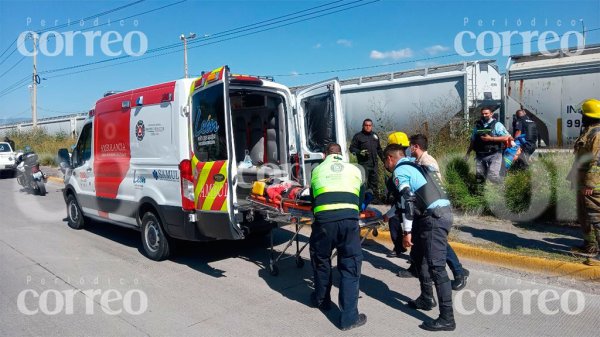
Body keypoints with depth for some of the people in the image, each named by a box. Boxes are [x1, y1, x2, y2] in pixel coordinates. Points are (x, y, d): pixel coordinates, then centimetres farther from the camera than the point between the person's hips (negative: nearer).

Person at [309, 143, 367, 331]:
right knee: (350, 265, 9)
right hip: (349, 219, 0)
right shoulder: (354, 170, 23)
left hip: (324, 219, 1)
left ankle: (322, 300, 42)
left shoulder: (317, 170, 23)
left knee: (321, 259, 24)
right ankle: (349, 317, 9)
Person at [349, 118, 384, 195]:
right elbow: (352, 148, -3)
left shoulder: (375, 136, 17)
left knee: (374, 181, 11)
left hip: (374, 163, 6)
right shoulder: (358, 136, -2)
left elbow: (379, 149, 26)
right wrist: (359, 152, -19)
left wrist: (383, 159, 22)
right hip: (364, 164, -6)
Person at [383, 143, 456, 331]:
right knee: (420, 256, 23)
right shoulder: (412, 166, 26)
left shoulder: (399, 171, -4)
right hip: (441, 213, 10)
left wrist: (407, 232, -13)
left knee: (436, 266, -10)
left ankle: (447, 318, -7)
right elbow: (408, 199, 36)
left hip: (434, 217, -10)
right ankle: (426, 299, 34)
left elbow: (408, 201, -15)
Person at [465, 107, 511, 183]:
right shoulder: (477, 125, 11)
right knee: (480, 177, 7)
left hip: (493, 155, -5)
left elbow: (506, 137, -10)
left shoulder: (497, 125, -2)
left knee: (492, 176, -17)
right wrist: (468, 153, 18)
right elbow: (473, 140, 20)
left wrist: (490, 138, -17)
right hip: (480, 156, 5)